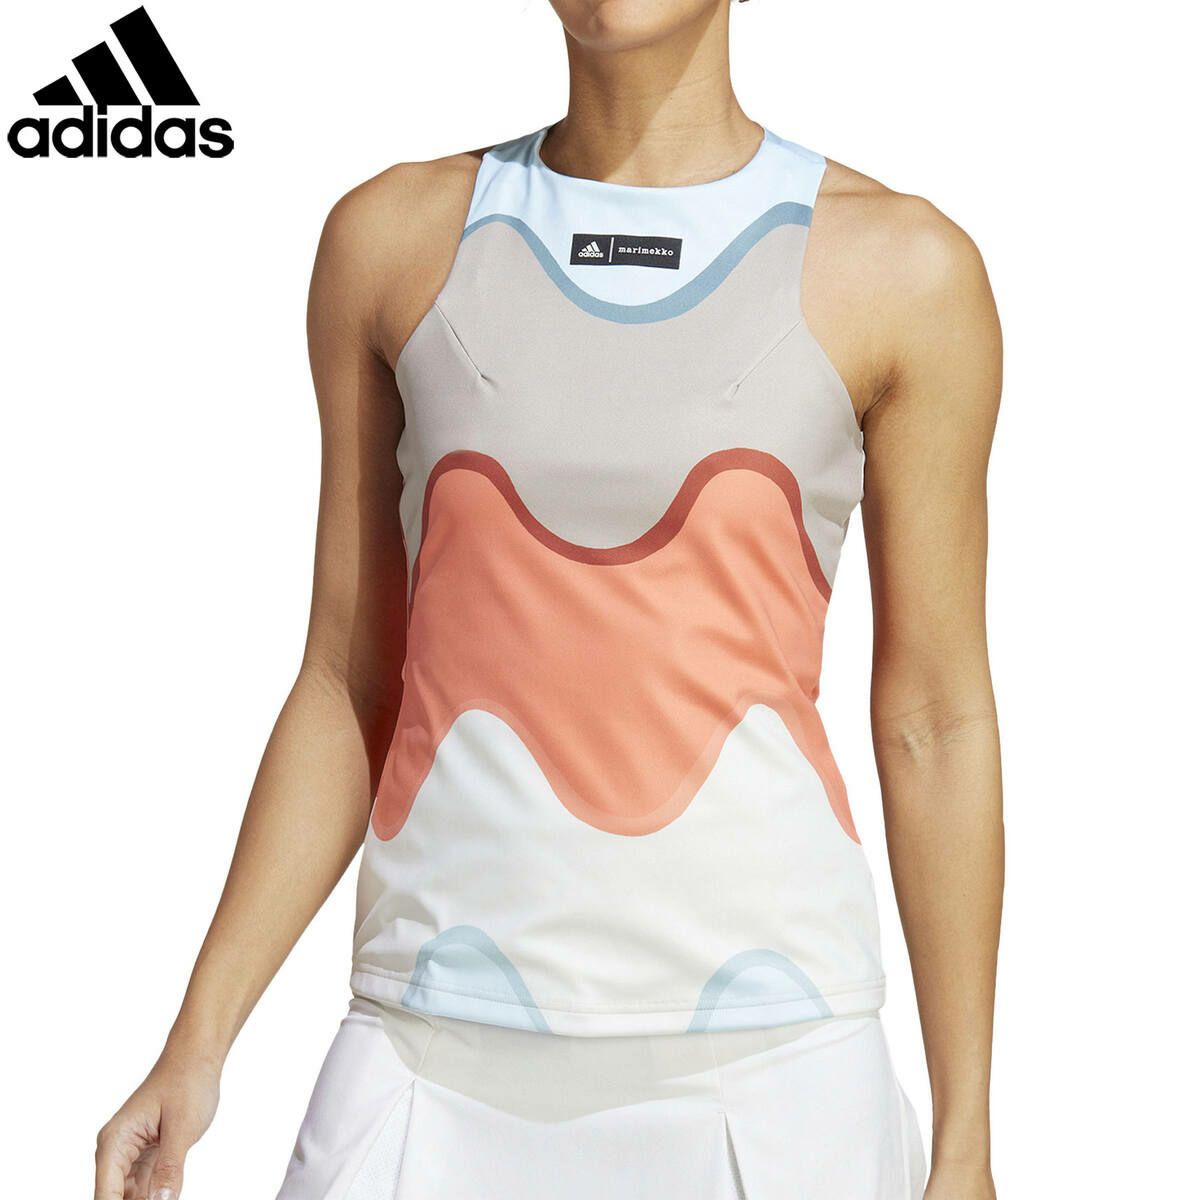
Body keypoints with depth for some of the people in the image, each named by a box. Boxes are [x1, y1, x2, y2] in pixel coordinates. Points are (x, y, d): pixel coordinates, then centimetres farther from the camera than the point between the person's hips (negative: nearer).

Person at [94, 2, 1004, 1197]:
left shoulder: (902, 269, -1)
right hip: (443, 1058, 2)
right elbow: (347, 683, 9)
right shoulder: (393, 238, 5)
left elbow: (935, 721, 2)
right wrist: (195, 1044, 4)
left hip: (760, 1059, -1)